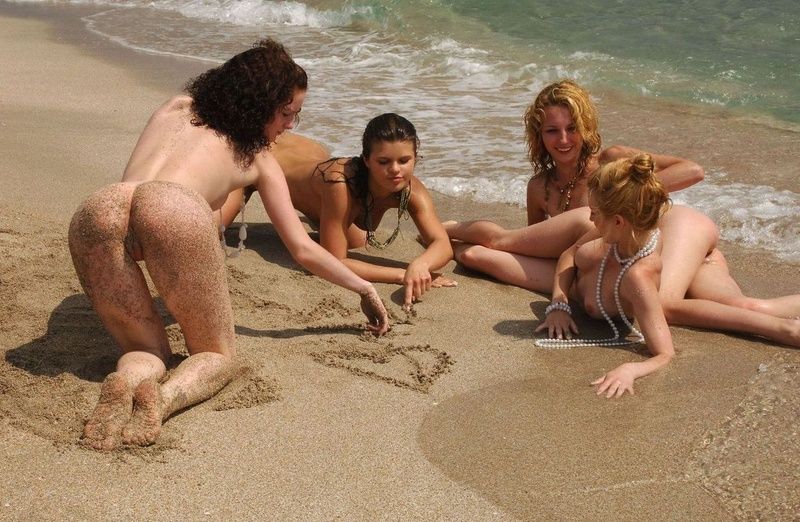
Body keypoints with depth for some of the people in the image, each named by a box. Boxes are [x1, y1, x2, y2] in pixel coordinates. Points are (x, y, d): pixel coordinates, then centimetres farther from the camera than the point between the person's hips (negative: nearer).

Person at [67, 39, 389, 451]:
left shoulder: (175, 108, 36)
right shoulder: (259, 159, 28)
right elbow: (304, 250, 30)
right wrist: (364, 288, 44)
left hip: (95, 210, 4)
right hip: (175, 211, -3)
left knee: (146, 348, 20)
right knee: (217, 355, 16)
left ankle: (127, 380, -16)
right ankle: (163, 398, -19)